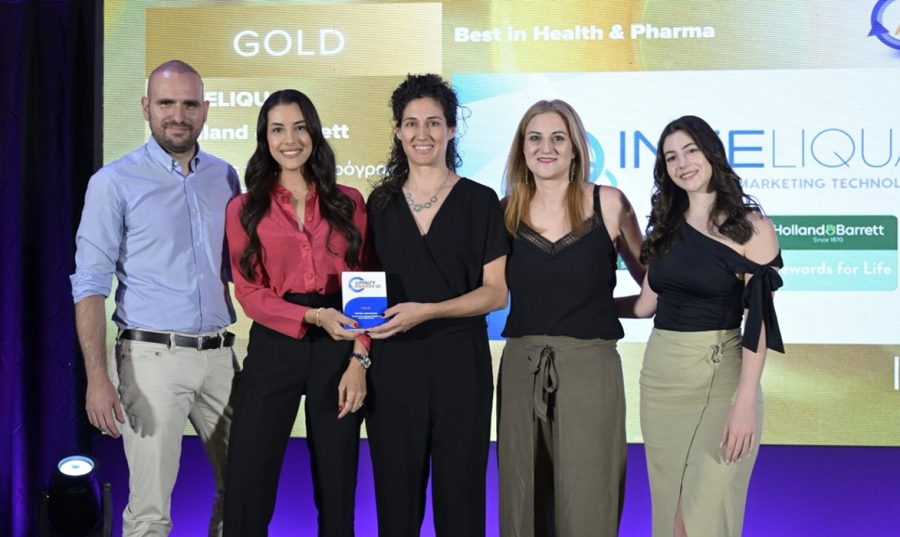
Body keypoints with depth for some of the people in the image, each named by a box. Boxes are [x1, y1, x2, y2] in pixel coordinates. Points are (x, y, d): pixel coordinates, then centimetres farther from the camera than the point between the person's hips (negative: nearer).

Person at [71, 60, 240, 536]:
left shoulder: (224, 177, 11)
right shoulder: (114, 183, -3)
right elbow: (90, 285, -6)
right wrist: (97, 378, -16)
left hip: (219, 355, 5)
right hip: (153, 356, -5)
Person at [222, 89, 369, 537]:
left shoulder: (348, 202, 8)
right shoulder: (244, 209, 5)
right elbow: (249, 293, -1)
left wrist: (359, 359, -7)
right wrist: (313, 316, -17)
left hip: (337, 349, 1)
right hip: (273, 349, -1)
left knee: (336, 490, 8)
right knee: (246, 488, -3)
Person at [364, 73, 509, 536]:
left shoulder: (479, 201, 0)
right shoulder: (380, 203, 10)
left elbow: (496, 293, -4)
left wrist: (426, 311, -16)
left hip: (460, 361, -2)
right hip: (393, 363, 3)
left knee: (459, 493, 3)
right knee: (396, 494, 6)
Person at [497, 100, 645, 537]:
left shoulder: (608, 204, 0)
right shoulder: (507, 212, 5)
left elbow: (652, 285, 10)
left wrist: (604, 304, 0)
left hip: (589, 368, -2)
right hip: (521, 370, 3)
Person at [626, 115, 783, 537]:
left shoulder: (751, 227, -6)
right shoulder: (667, 226, 11)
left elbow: (757, 321, -11)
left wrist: (746, 402, -18)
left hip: (719, 379, -5)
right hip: (659, 376, 6)